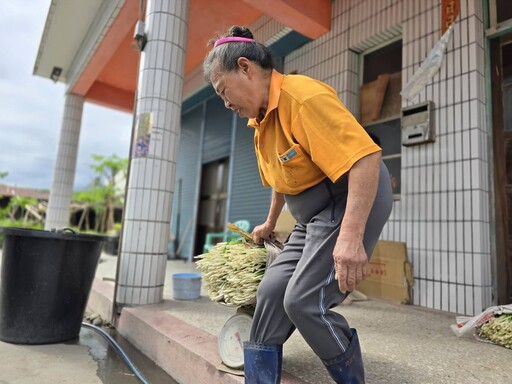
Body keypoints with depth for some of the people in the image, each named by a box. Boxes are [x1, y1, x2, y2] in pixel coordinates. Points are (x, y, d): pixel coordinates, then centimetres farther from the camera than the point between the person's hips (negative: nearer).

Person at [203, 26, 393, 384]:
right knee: (271, 291, 5)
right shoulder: (263, 120, 11)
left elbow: (365, 157, -27)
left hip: (356, 202, -9)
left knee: (303, 302, -14)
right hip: (313, 216, 9)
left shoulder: (302, 96, -19)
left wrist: (350, 236, -33)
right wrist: (270, 224, 35)